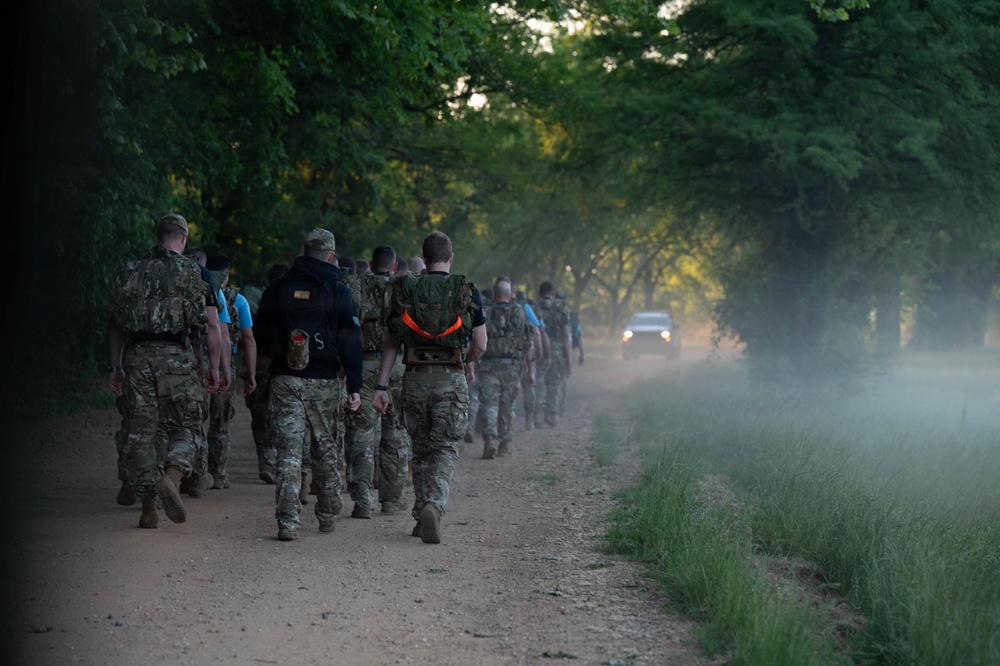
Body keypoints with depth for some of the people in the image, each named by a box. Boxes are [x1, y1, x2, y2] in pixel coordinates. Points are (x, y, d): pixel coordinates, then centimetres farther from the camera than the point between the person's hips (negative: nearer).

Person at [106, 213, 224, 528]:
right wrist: (214, 368, 4)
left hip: (136, 357, 2)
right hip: (177, 358, -2)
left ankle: (148, 510, 7)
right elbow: (213, 326, 0)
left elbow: (115, 324, 12)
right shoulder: (196, 273, 4)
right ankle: (172, 478, -19)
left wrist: (115, 366, 16)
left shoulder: (129, 272, 11)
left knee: (140, 432, 9)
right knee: (184, 429, 10)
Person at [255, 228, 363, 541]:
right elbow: (350, 341, -5)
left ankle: (288, 521, -12)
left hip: (284, 378, 1)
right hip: (324, 381, -1)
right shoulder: (338, 291, -2)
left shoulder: (277, 288, 4)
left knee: (289, 452, -2)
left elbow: (262, 334, 12)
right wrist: (354, 386, -4)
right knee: (327, 451, 14)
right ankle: (327, 515, 25)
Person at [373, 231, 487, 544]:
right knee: (446, 448, -1)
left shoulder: (405, 290, 5)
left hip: (415, 377, 2)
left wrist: (382, 386, 5)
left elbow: (391, 343, 4)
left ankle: (421, 514, 17)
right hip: (452, 378, -2)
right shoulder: (467, 292, 0)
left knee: (420, 449, 15)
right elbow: (480, 346, 1)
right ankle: (434, 506, -24)